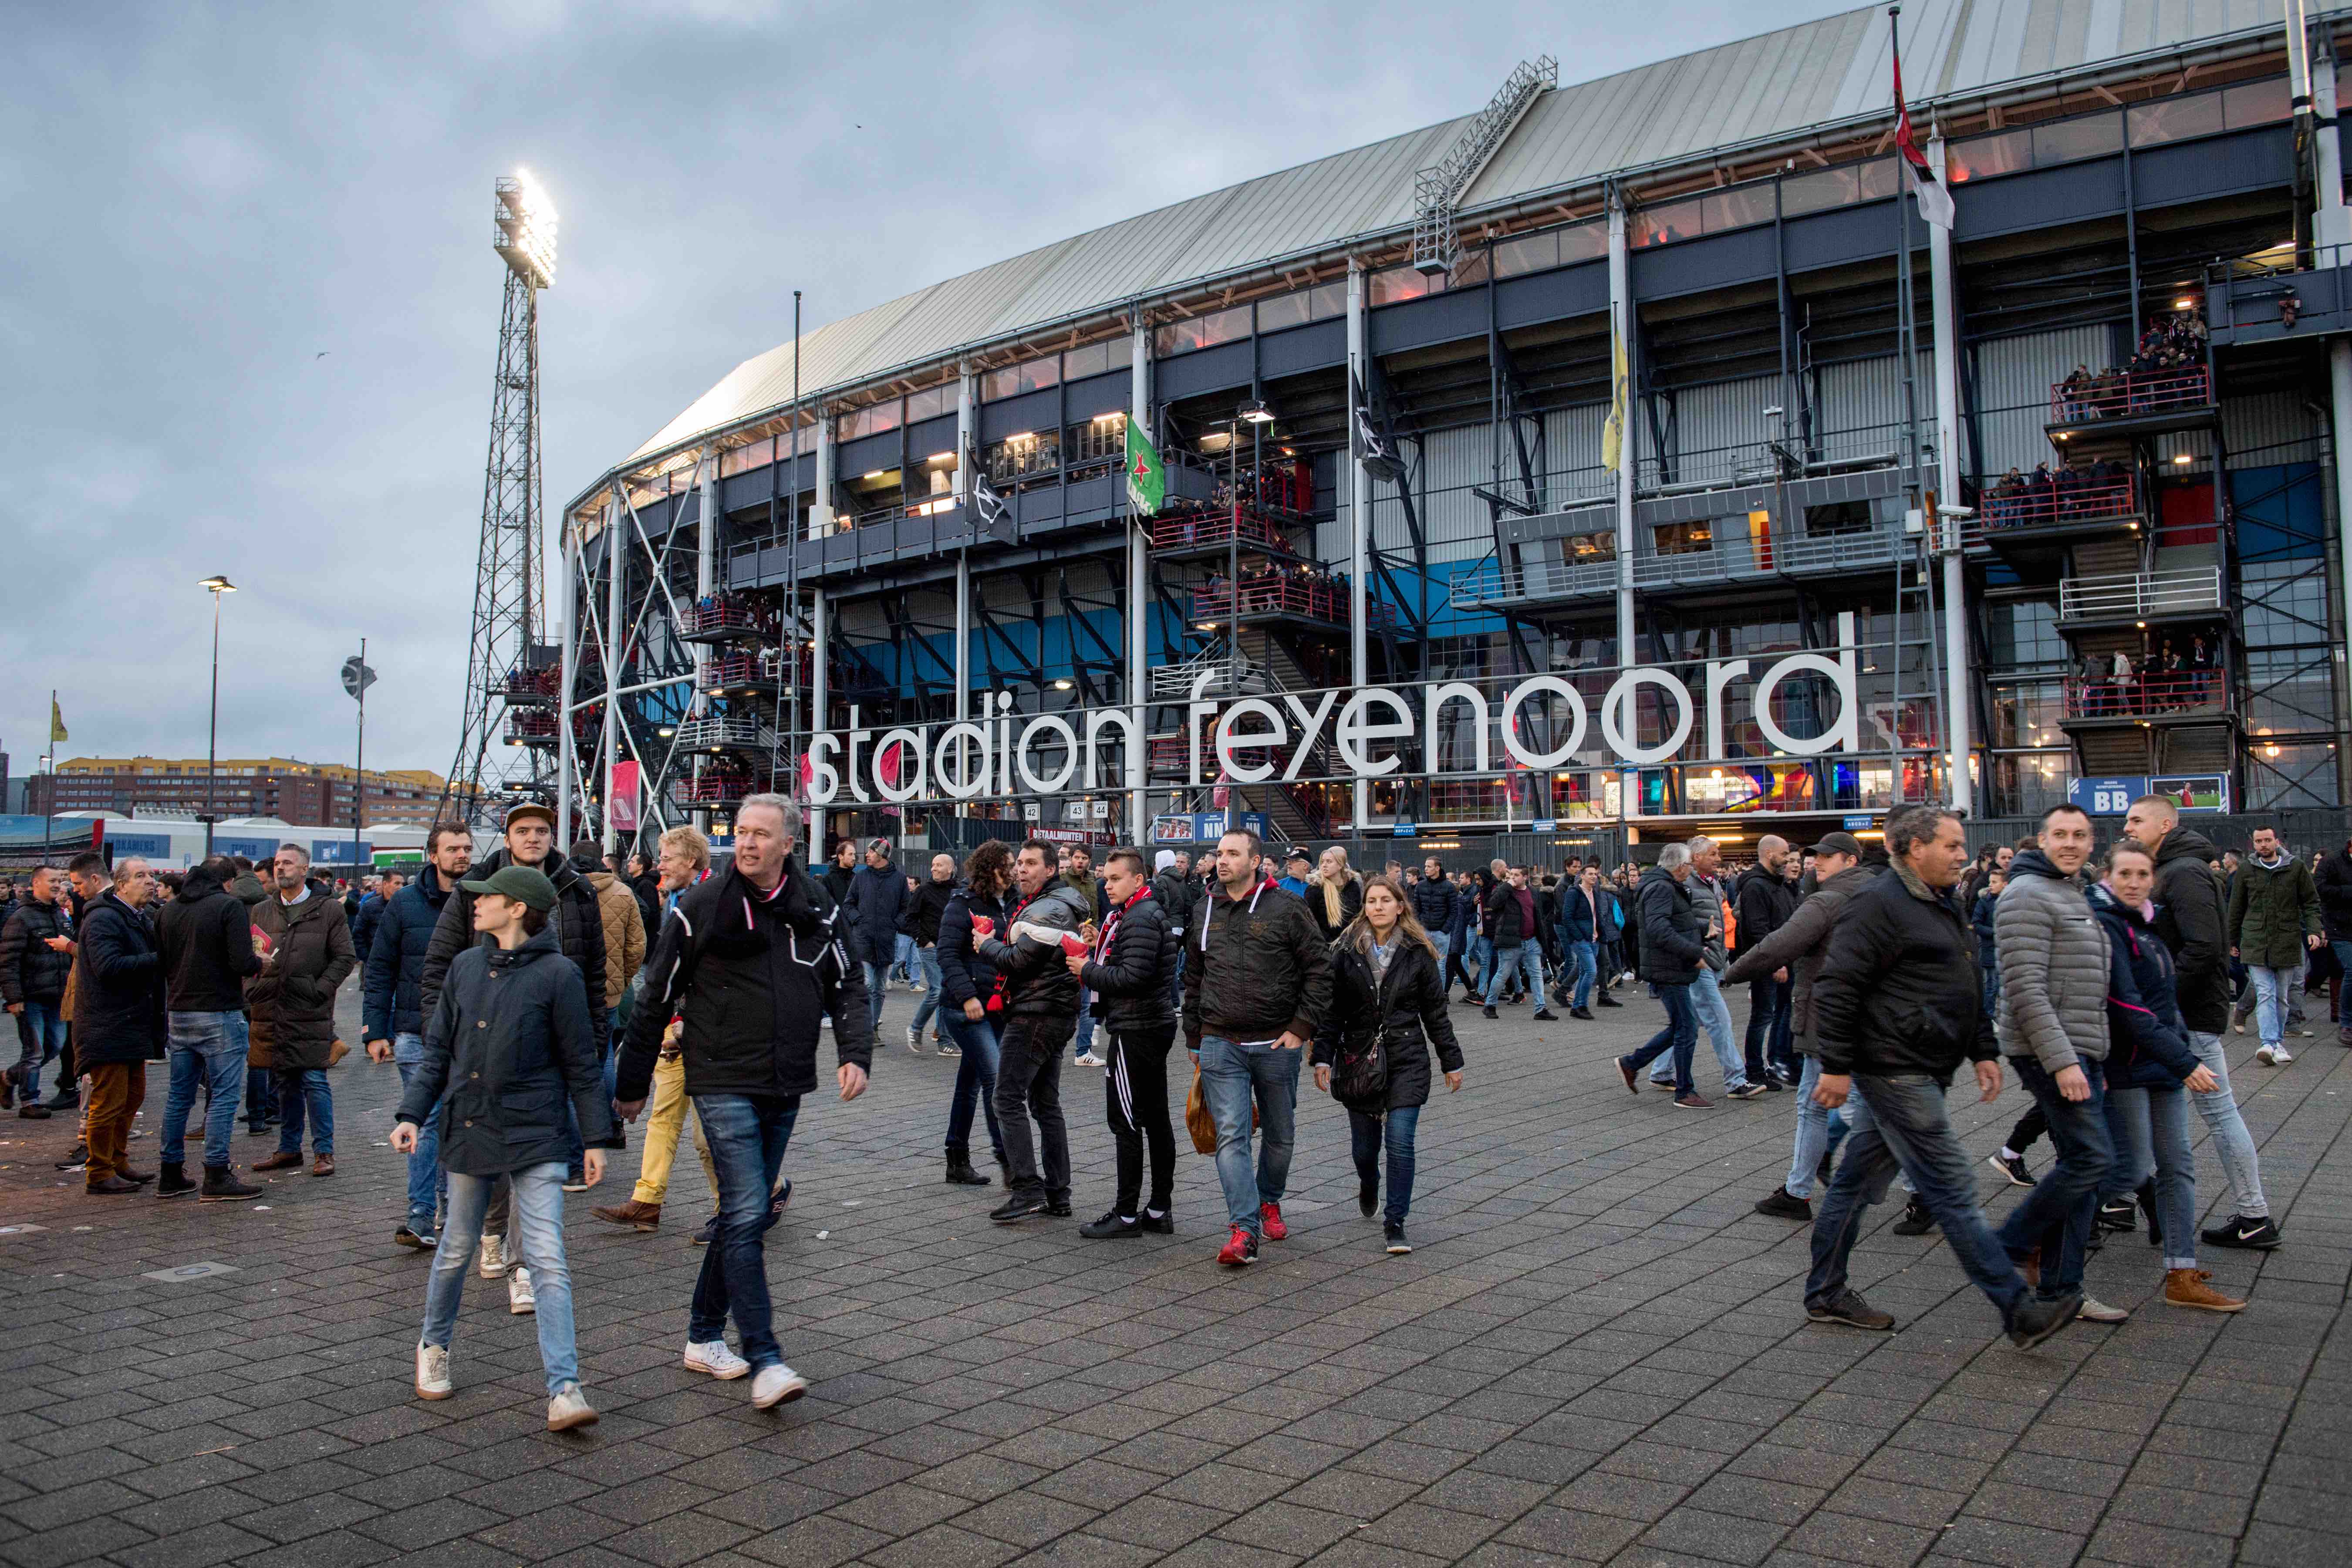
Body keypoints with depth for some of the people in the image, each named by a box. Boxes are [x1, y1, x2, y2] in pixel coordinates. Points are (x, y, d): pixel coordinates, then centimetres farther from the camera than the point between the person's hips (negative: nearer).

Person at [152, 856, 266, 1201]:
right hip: (219, 1015, -7)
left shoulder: (167, 911, 10)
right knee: (224, 1095, -3)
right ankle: (217, 1177, -4)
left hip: (178, 1014, 7)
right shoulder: (229, 905, -10)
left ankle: (170, 1174, 20)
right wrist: (261, 962, 2)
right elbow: (242, 963, -18)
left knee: (179, 1094, 14)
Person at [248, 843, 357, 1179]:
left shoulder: (328, 910, 2)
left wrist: (320, 990, -11)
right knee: (286, 1082, 12)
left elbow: (345, 958, 0)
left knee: (314, 1081, -5)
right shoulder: (261, 912, 14)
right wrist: (250, 994, 1)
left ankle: (324, 1152, 3)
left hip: (310, 1013, -4)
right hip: (270, 1011, 4)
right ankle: (289, 1149, 21)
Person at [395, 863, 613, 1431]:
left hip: (535, 1137, -4)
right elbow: (438, 1050, 13)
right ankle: (434, 1347, 43)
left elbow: (582, 1064, -4)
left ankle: (564, 1390, -7)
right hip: (469, 1130, 5)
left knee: (547, 1261, -9)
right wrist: (411, 1114, 2)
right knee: (456, 1250, 18)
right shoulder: (465, 967, 6)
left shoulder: (558, 974, -8)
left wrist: (596, 1138, -3)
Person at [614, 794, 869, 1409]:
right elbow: (656, 1000, 0)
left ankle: (704, 1335, 30)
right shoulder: (699, 908, -6)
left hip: (785, 1089, 5)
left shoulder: (814, 909, 4)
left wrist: (855, 1054, -6)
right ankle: (765, 1360, -9)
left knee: (749, 1213, 14)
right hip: (724, 1084, -5)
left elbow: (847, 989, 11)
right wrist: (632, 1086, 3)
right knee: (747, 1213, -13)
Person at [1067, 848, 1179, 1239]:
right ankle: (1160, 1209, 18)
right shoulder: (1146, 913, 18)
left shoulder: (1140, 920, -15)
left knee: (1126, 1121, -5)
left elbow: (1132, 977, -23)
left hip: (1135, 1030, -11)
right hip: (1154, 1026, 11)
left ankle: (1127, 1214, 0)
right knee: (1156, 1119, 11)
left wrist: (1087, 971, -11)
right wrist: (1093, 959, 4)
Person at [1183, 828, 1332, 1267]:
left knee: (1279, 1135, 13)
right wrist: (1194, 1040, 16)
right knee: (1231, 1136, -9)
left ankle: (1269, 1201, 37)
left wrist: (1302, 1027, -9)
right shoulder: (1207, 913, 9)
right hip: (1220, 1045, 2)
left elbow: (1319, 969, -4)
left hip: (1277, 1044, -2)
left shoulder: (1286, 909, -4)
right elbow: (1194, 981, 18)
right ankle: (1243, 1230, -11)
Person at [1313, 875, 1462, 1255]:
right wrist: (1323, 1057, -5)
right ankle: (1368, 1185, 45)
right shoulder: (1346, 952, 1)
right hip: (1359, 1059, 1)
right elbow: (1331, 1010, 3)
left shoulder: (1417, 953, 0)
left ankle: (1395, 1223, 2)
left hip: (1406, 1061, -1)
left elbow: (1435, 1011, 6)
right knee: (1364, 1144, 10)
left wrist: (1451, 1061, 8)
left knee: (1400, 1142, -11)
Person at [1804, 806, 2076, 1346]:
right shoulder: (1878, 903, -14)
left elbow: (1968, 991, 28)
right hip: (1895, 1071, -10)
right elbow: (1837, 987, -18)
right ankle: (2019, 1311, -3)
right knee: (1953, 1191, -6)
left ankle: (1825, 1293, 22)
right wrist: (1837, 1067, -20)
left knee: (1858, 1181, 14)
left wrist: (1984, 1052, 20)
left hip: (1918, 1072, 10)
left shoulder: (1942, 906, 18)